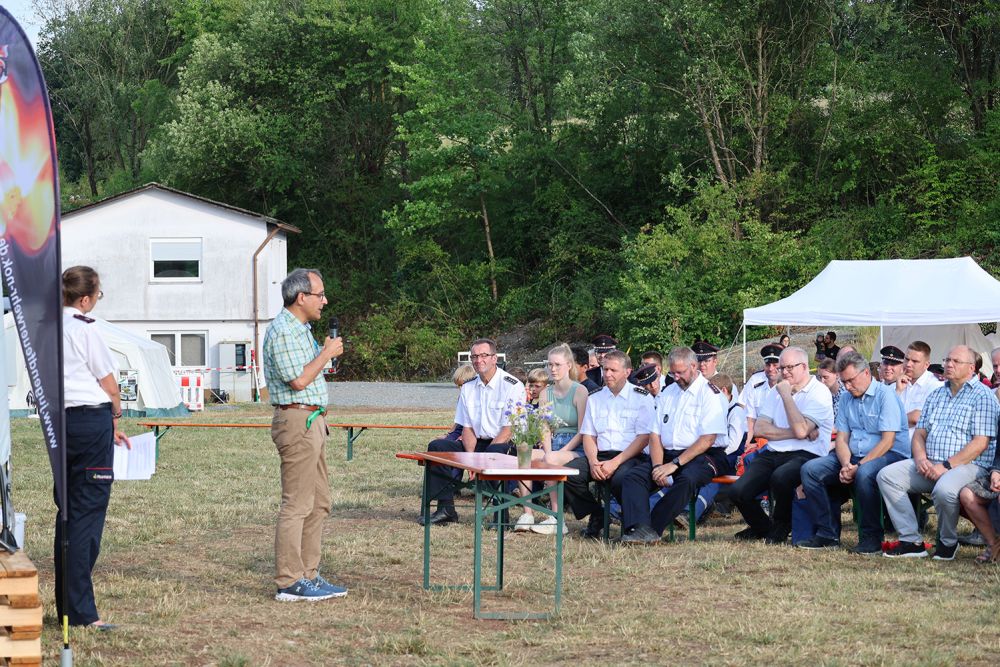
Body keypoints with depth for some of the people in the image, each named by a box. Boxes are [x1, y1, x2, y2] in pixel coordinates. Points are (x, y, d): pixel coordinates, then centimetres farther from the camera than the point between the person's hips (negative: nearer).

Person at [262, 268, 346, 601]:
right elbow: (298, 380, -20)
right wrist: (327, 353, -11)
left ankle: (308, 574, 17)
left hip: (312, 421, 11)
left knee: (318, 503, 12)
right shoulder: (283, 331, -14)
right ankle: (290, 583, -8)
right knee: (297, 504, -9)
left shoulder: (300, 329, 19)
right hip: (296, 420, -11)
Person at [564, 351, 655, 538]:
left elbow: (644, 438, -5)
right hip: (600, 456, 5)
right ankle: (596, 516, 0)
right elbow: (588, 435, 14)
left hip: (630, 457, -5)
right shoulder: (594, 398, 17)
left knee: (621, 478, -38)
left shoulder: (642, 397, 2)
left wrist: (615, 462, -15)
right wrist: (593, 462, -7)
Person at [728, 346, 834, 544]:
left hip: (805, 456, -6)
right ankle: (762, 528, 16)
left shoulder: (819, 393, -2)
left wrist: (786, 395, -9)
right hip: (773, 454, 6)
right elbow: (760, 428, 5)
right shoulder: (776, 392, 19)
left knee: (780, 477, -39)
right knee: (738, 491, -16)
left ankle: (781, 526, -7)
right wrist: (793, 433, -8)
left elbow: (801, 430, -17)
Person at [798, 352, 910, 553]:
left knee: (864, 474, -40)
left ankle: (872, 537, -24)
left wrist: (858, 466, -21)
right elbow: (842, 438, 10)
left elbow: (887, 441, -16)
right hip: (854, 455, 7)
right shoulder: (846, 398, 15)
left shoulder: (885, 395, -9)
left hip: (889, 454, -7)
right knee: (810, 469, -10)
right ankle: (827, 533, -8)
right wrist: (846, 465, -11)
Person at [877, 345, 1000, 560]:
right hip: (930, 465, 7)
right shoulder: (936, 395, 21)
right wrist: (920, 458, -4)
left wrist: (946, 466, -17)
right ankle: (911, 541, -11)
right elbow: (919, 433, 19)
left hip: (968, 465, -7)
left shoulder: (982, 396, -2)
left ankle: (948, 542, -8)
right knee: (887, 475, -11)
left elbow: (980, 443, -12)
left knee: (944, 490, -38)